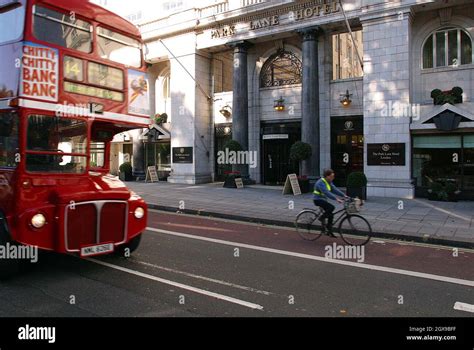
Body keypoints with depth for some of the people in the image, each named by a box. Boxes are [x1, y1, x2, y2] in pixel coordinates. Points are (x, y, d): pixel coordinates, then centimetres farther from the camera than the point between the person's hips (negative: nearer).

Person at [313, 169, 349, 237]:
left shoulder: (329, 182, 8)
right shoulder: (321, 183, -22)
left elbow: (335, 189, 2)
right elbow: (326, 193, -33)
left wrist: (344, 195, -10)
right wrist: (336, 199, -42)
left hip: (323, 199, 9)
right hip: (318, 200, -9)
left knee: (331, 214, 3)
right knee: (331, 207, -27)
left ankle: (329, 231, 13)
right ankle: (322, 218, -7)